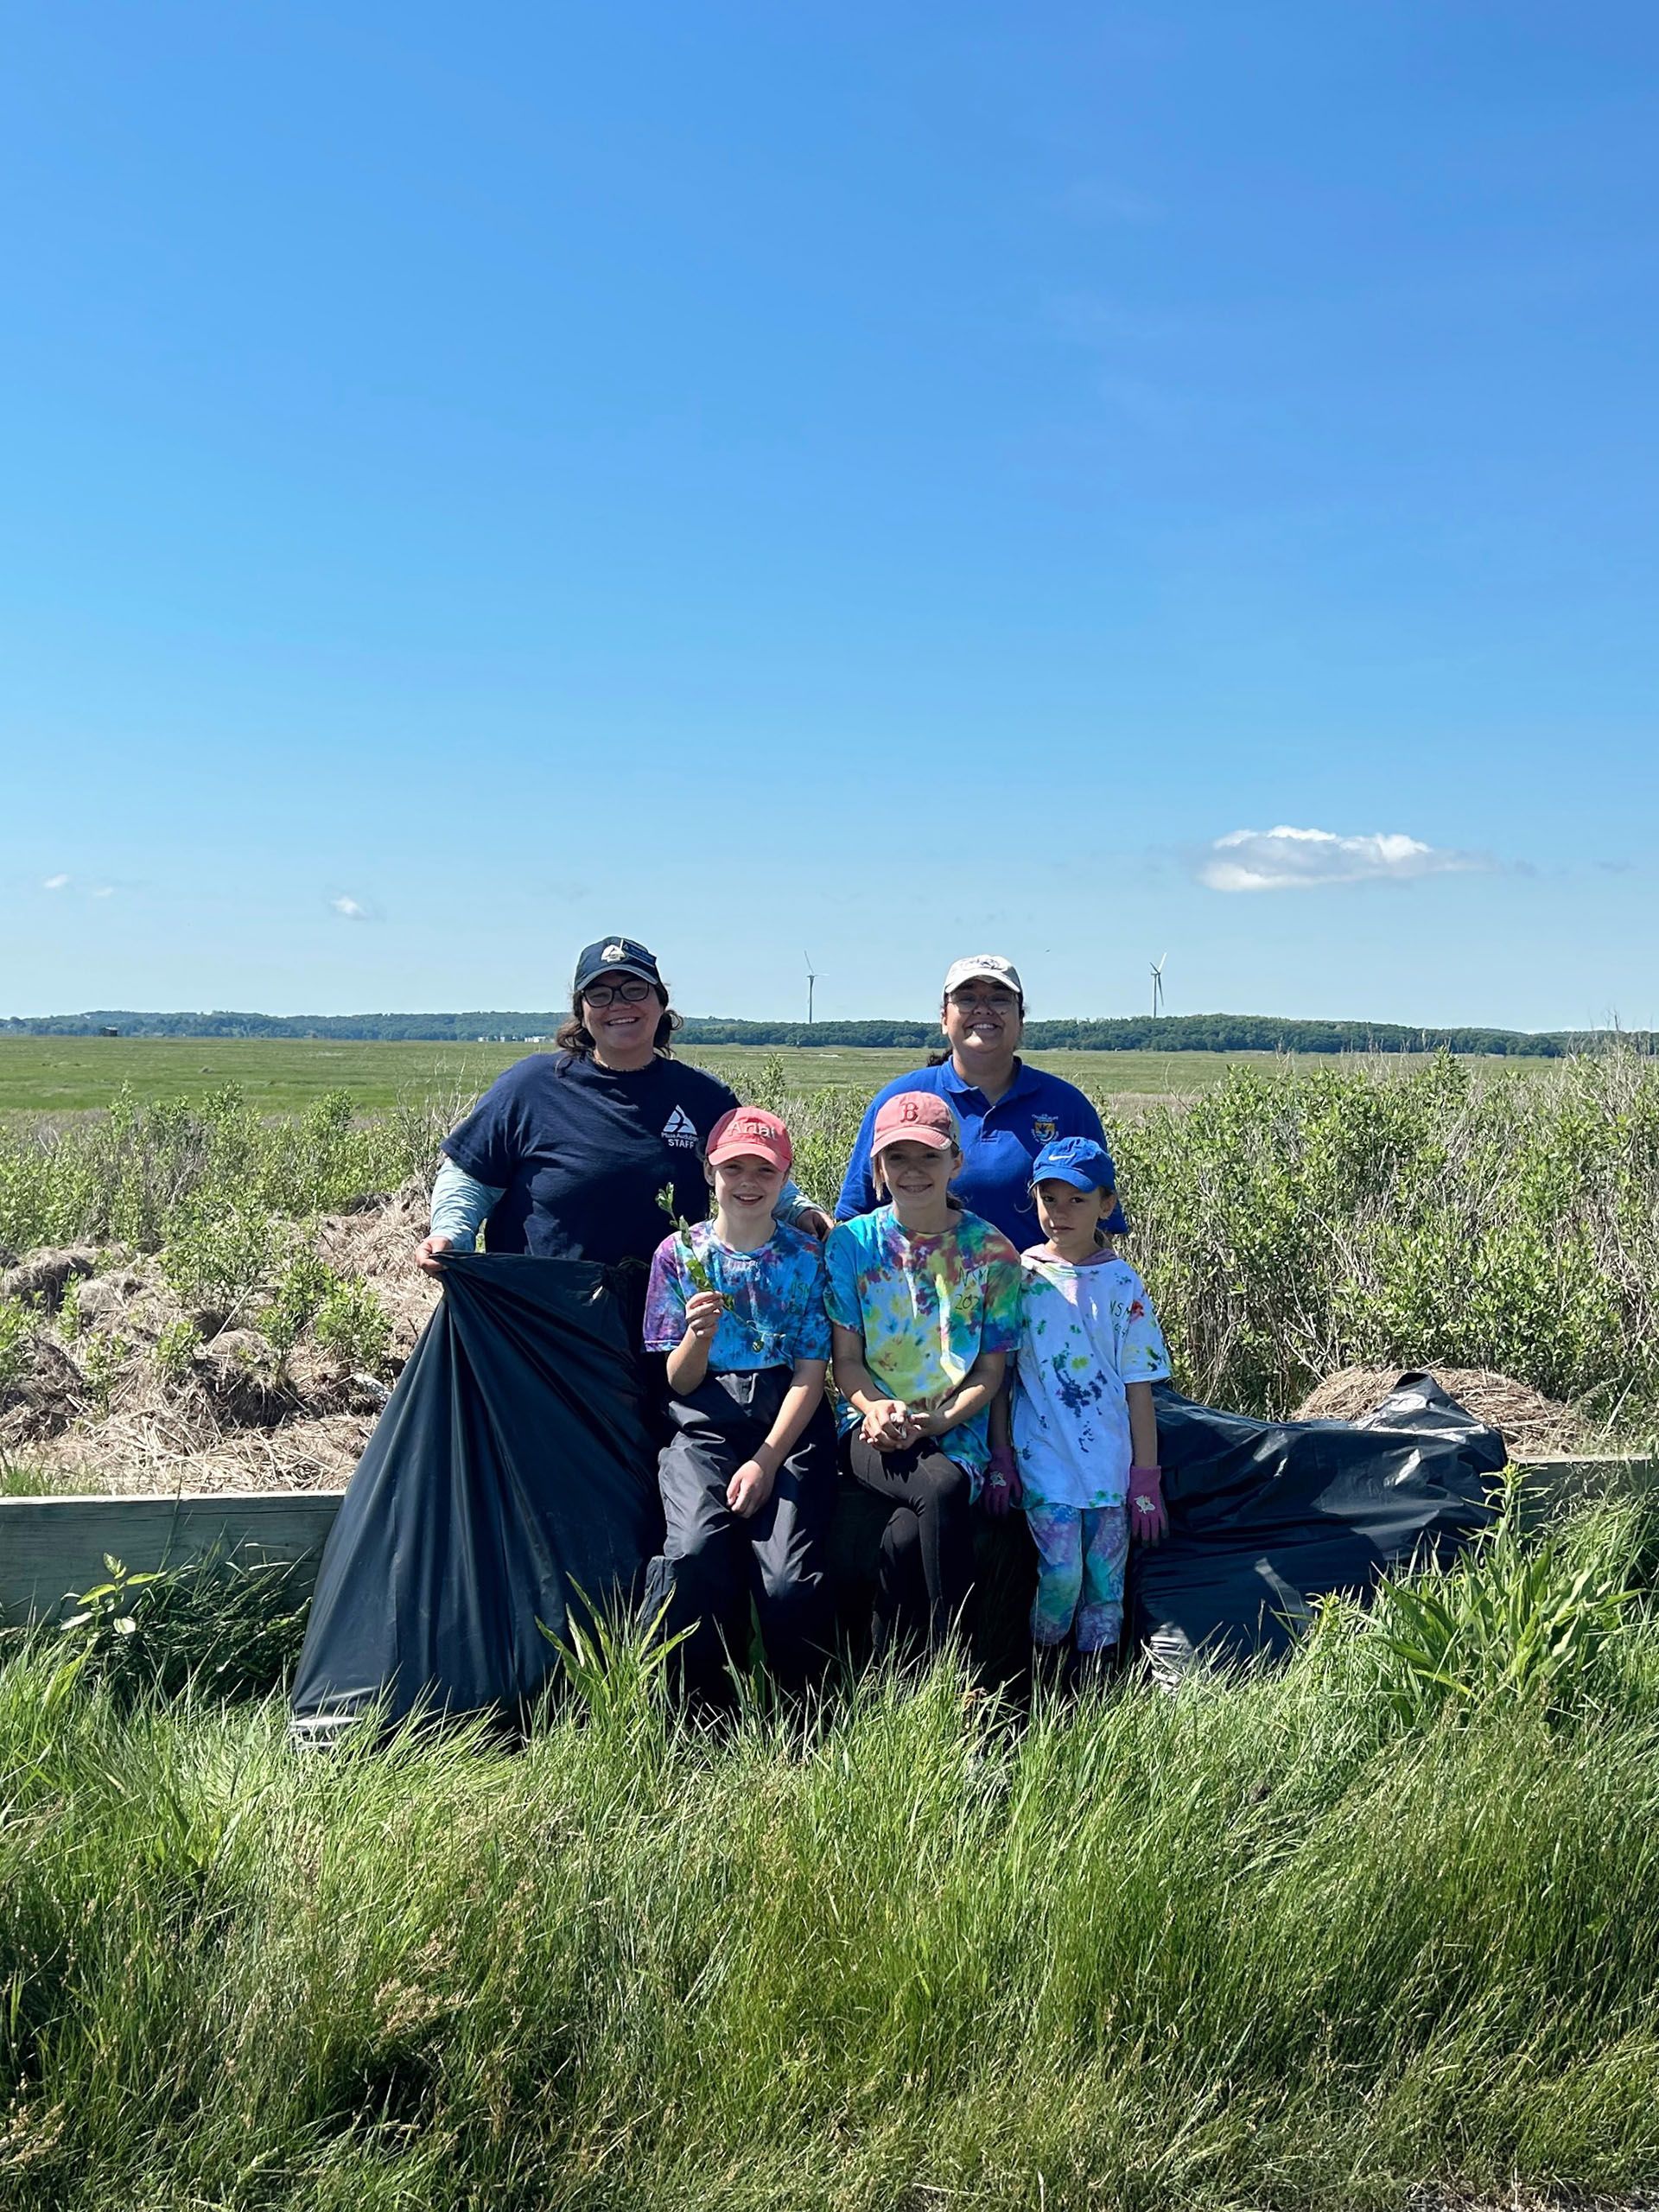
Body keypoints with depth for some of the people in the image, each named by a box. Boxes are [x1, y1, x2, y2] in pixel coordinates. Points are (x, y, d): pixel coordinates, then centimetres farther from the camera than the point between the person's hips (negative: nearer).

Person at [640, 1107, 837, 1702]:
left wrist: (767, 1460, -12)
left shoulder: (807, 1257, 6)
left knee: (790, 1580, -22)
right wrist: (699, 1333, -16)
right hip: (704, 1423, 0)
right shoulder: (679, 1253, 7)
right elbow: (680, 1383, 6)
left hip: (789, 1423, 0)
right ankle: (702, 1704, -6)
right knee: (694, 1549, -29)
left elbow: (811, 1374, 1)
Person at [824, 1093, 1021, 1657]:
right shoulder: (852, 1243, 3)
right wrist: (876, 1408, -17)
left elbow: (991, 1370, 3)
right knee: (942, 1489, -33)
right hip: (872, 1424, 0)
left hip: (955, 1428, 0)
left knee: (906, 1536, -31)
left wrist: (934, 1422, -14)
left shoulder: (989, 1250, 1)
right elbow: (846, 1358, 4)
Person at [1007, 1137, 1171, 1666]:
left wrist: (1146, 1478, 0)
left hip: (1110, 1460, 1)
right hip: (1044, 1458, -1)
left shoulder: (1121, 1284, 2)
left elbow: (1138, 1386, 2)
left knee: (1106, 1579, 5)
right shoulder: (1018, 1276, 1)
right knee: (1061, 1572, -10)